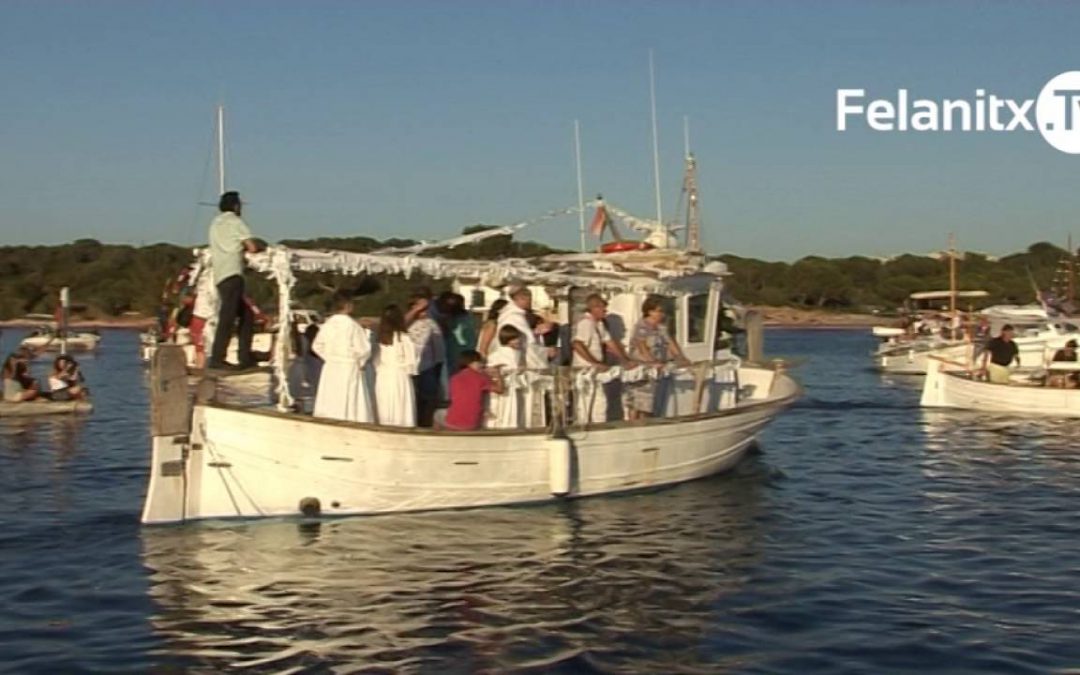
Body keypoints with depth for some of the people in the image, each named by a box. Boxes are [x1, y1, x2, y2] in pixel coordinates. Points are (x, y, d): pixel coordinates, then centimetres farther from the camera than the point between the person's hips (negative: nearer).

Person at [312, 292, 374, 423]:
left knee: (329, 408, 11)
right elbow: (363, 349, -16)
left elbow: (317, 346, 8)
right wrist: (361, 362, 3)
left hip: (330, 369, 6)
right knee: (351, 407, -3)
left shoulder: (327, 324, 1)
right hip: (349, 369, -6)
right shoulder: (352, 325, -16)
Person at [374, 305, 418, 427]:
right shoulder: (403, 338, -10)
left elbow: (376, 359, 4)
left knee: (385, 414, 11)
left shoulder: (380, 338, 3)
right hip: (399, 378, -5)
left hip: (382, 378, 5)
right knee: (401, 413, -1)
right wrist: (410, 371, 7)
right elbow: (411, 361, -9)